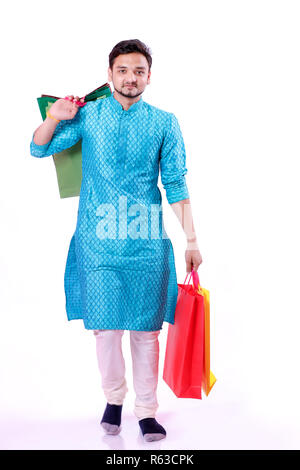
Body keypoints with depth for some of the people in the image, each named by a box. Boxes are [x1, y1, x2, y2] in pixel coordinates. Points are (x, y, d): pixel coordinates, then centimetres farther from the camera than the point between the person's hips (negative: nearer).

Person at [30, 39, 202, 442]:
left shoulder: (164, 123, 5)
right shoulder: (88, 116, 5)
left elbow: (176, 184, 5)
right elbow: (38, 149, 10)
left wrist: (191, 239, 2)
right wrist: (56, 117, -9)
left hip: (147, 242, 0)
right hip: (99, 240, 0)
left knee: (146, 329, 4)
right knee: (106, 328, 4)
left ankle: (146, 410, 18)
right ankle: (114, 398, 28)